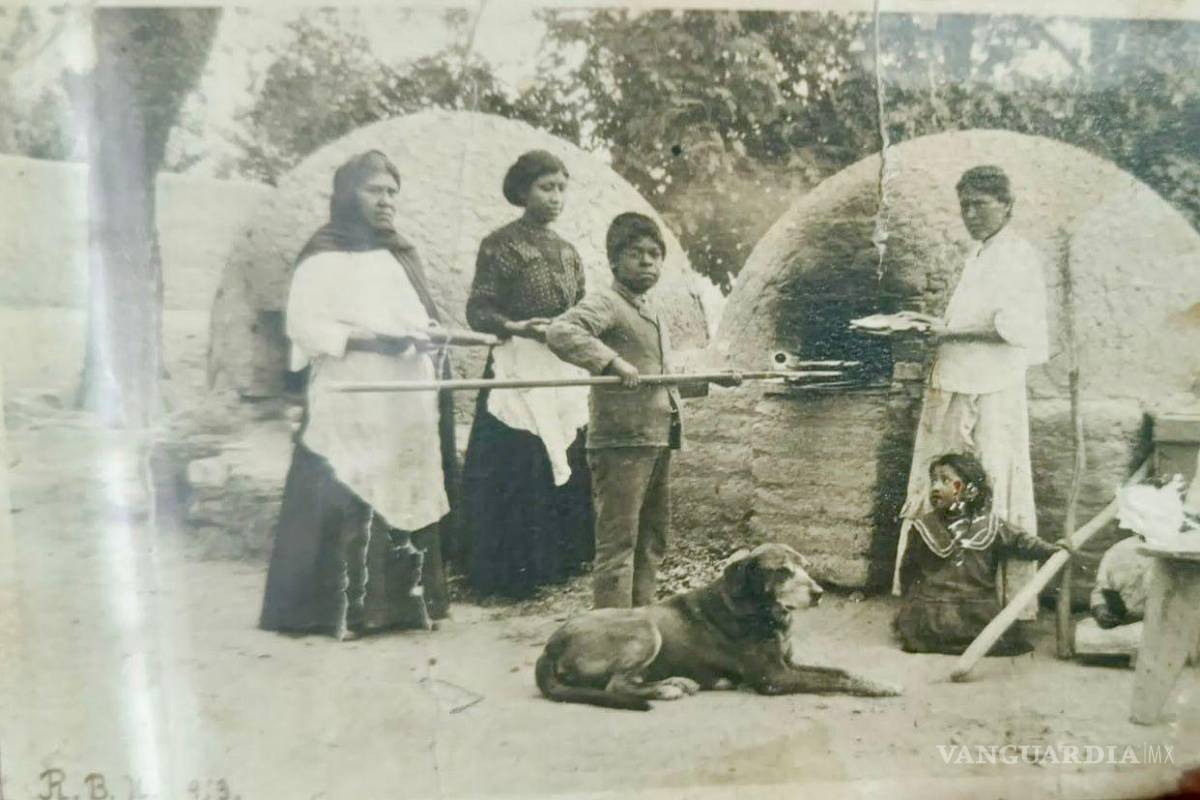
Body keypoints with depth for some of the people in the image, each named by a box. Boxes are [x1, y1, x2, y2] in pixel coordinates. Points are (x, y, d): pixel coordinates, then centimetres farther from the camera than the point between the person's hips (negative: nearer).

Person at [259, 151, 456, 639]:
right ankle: (337, 609, 1)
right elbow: (304, 325, -10)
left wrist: (427, 334, -1)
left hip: (406, 405, 6)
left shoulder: (401, 256, 19)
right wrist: (371, 339, -19)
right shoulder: (323, 257, -2)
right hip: (350, 406, -6)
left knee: (406, 498, 6)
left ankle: (406, 601, 15)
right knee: (346, 504, -8)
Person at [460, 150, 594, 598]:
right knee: (516, 477, -5)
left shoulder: (567, 251, 15)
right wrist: (515, 327, -28)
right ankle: (507, 574, 8)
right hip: (519, 375, -6)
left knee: (565, 473, 8)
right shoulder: (501, 244, -5)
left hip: (565, 376, 6)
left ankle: (556, 562, 21)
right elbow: (478, 311, -10)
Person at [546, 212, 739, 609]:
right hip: (622, 442, -9)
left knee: (652, 541, 17)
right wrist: (611, 361, -35)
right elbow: (559, 331, -27)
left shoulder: (652, 313, 21)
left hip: (657, 442, 10)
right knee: (618, 543, -7)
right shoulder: (606, 302, -8)